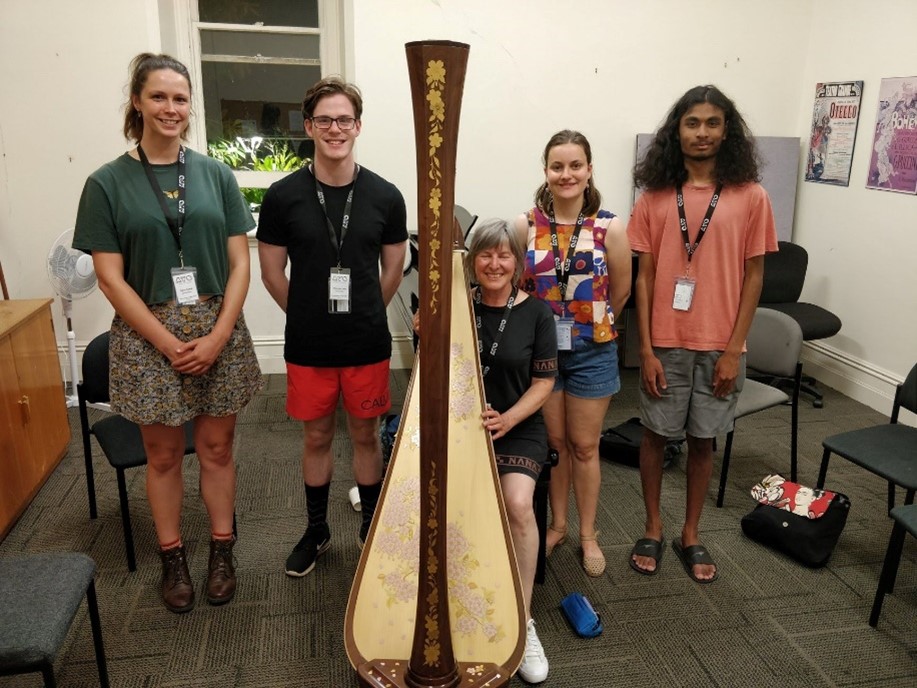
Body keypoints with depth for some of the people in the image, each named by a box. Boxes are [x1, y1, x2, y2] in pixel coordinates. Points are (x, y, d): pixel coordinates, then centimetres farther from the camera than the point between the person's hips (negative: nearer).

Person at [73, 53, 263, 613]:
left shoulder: (215, 174, 3)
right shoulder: (108, 183, -1)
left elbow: (240, 263, 1)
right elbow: (111, 278, -4)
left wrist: (217, 336, -10)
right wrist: (169, 343, -12)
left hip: (219, 332, 1)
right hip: (148, 339, -1)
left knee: (217, 447, 10)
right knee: (163, 454, 10)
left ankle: (222, 552, 27)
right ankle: (173, 559, 28)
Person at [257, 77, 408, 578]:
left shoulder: (385, 196, -4)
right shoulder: (283, 196, -7)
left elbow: (393, 271, 6)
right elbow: (272, 273, 2)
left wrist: (363, 317, 10)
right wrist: (309, 317, 7)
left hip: (368, 345, 0)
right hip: (307, 345, 0)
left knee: (365, 434, 13)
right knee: (316, 437, 14)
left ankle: (372, 528, 33)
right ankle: (316, 531, 33)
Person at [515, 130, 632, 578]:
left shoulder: (610, 228, -8)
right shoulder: (525, 225, -5)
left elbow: (620, 292, 2)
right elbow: (516, 286, 4)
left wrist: (589, 325, 10)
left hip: (591, 352, -1)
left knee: (584, 446, 10)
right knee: (553, 442, 14)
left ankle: (588, 534, 28)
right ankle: (557, 525, 33)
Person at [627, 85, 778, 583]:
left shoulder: (749, 196, -2)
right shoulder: (655, 196, -1)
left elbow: (753, 275, -1)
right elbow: (644, 275, -1)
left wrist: (733, 349, -6)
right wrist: (646, 349, -6)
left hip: (720, 344, 0)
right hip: (664, 342, 0)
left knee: (702, 440, 12)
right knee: (656, 434, 10)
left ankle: (690, 535, 30)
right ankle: (653, 530, 29)